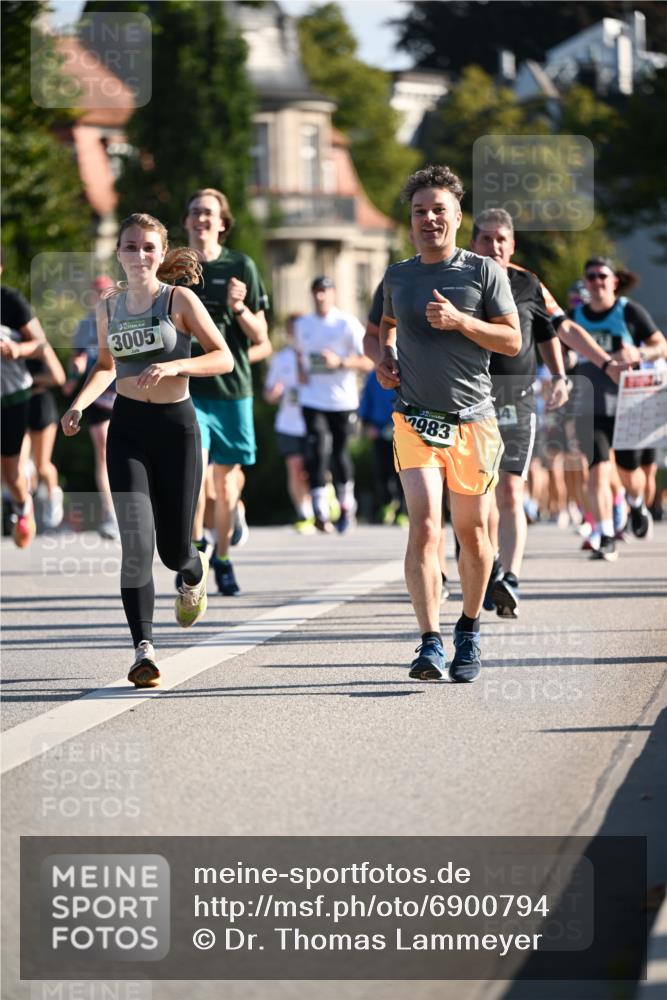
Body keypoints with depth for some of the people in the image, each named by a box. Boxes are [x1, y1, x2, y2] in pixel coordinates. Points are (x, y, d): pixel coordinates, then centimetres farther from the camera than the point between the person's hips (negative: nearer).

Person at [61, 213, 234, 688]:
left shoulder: (179, 300, -4)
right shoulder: (109, 307, 7)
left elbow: (225, 358, -8)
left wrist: (174, 366, -23)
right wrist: (80, 404, 5)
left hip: (176, 424, -2)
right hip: (128, 427, 2)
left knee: (174, 549, 5)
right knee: (137, 541, -14)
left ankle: (195, 573, 44)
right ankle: (144, 648, -16)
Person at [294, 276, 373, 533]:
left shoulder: (348, 324, -4)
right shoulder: (302, 325, 9)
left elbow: (367, 362, -6)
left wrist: (340, 362, -21)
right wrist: (301, 372, 8)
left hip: (343, 400, -2)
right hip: (313, 400, 2)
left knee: (340, 453, 5)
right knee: (316, 453, -10)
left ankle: (346, 504, 27)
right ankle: (320, 512, -11)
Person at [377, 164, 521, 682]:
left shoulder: (484, 272, 0)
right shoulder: (397, 276, 9)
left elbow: (513, 340, -3)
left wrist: (459, 320, -16)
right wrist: (386, 357, 9)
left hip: (472, 420, -1)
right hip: (415, 420, 1)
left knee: (472, 533, 8)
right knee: (424, 526, -16)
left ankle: (469, 630, 30)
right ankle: (431, 644, -22)